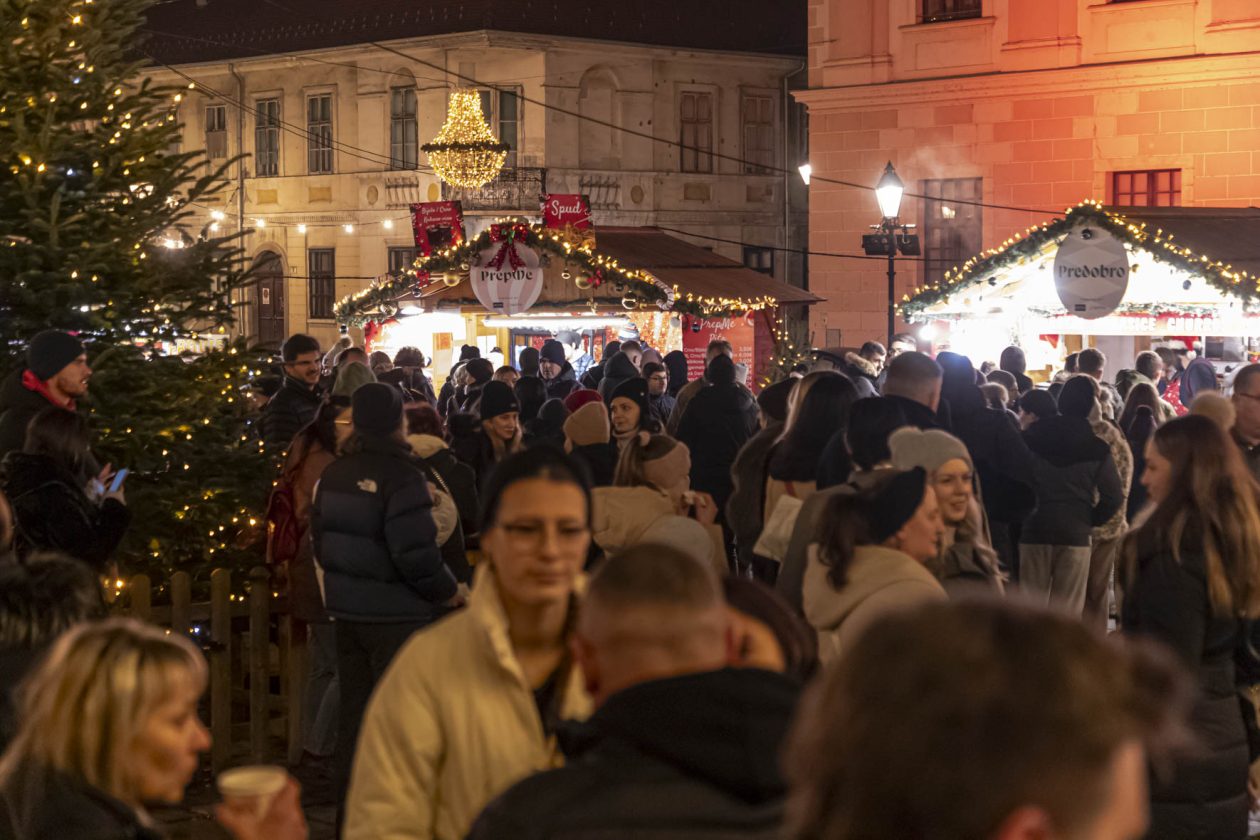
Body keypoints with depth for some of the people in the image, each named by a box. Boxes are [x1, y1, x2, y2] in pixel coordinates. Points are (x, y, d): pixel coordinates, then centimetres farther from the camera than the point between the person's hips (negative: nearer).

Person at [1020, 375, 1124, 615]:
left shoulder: (1032, 436, -1)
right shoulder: (1097, 447, -3)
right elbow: (1114, 497, -6)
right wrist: (1090, 521, 8)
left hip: (1034, 531, 1)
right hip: (1075, 533, -1)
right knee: (1068, 611, 5)